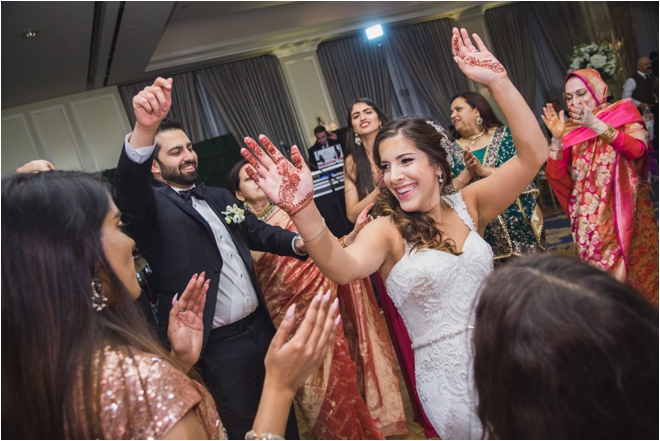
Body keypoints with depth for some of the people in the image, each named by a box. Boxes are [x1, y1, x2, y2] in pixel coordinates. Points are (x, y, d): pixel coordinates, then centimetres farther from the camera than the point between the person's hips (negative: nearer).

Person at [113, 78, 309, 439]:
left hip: (261, 327, 7)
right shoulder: (152, 205, -10)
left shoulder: (220, 197, 12)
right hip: (219, 346, -6)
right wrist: (144, 131, -49)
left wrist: (297, 242, -5)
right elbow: (127, 188, -30)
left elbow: (258, 231, 16)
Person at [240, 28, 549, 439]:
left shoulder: (468, 205, -2)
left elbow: (532, 154, -12)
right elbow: (345, 267, -32)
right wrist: (303, 210, -50)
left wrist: (497, 81, -22)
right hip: (449, 379, -2)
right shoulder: (387, 230, -10)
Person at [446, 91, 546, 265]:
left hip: (517, 221, -1)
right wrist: (468, 172, -16)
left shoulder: (504, 134, 1)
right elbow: (448, 192, -2)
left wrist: (484, 170, -17)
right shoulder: (453, 150, 6)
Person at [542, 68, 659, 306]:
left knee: (636, 271, 2)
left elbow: (638, 149, -17)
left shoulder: (623, 113, 2)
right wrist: (557, 139, -15)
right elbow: (556, 177, -4)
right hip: (591, 220, 1)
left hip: (626, 212, -1)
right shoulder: (570, 131, 4)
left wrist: (596, 125, -24)